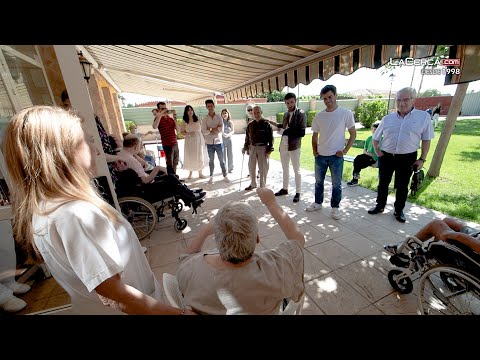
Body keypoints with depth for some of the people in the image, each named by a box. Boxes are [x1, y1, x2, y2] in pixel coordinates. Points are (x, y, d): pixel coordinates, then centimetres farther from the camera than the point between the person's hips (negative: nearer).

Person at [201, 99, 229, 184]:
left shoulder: (219, 117, 1)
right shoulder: (205, 119, 1)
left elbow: (221, 129, -13)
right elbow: (204, 132, -9)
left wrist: (210, 129, -11)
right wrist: (215, 129, -12)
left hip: (218, 142, 0)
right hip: (209, 143, 1)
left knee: (221, 160, 6)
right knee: (211, 160, 10)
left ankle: (225, 176, 16)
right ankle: (211, 177, 21)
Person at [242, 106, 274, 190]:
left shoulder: (266, 124, -4)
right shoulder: (250, 125, 8)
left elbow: (271, 137, -5)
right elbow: (247, 137, 15)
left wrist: (269, 149, -10)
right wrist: (245, 147, 13)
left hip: (263, 148, -4)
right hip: (252, 147, 5)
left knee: (263, 168, 2)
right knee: (251, 166, 11)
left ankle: (262, 186, 16)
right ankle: (253, 184, 29)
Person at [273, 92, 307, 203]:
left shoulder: (301, 114, -9)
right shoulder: (286, 114, 11)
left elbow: (301, 132, -18)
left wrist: (285, 131, -19)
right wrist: (276, 125, 9)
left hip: (294, 146, -7)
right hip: (283, 146, 7)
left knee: (296, 170, 4)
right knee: (285, 169, 17)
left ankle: (298, 192, 15)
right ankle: (285, 189, 31)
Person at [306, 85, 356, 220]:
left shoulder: (346, 113, -6)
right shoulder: (319, 116, 2)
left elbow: (353, 134, -2)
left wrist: (345, 150, -9)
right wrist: (314, 151, 3)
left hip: (336, 156, -3)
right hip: (320, 156, 3)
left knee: (336, 184, 7)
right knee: (318, 181, 15)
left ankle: (335, 207, 24)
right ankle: (318, 203, 32)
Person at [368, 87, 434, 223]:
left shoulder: (424, 116, -3)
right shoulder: (387, 118, 2)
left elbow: (426, 140, 0)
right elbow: (375, 137, 13)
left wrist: (422, 159, -3)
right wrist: (377, 151, 2)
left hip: (407, 158, -2)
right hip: (386, 157, 2)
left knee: (402, 186, 9)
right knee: (383, 183, 12)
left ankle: (399, 210, 26)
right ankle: (380, 206, 28)